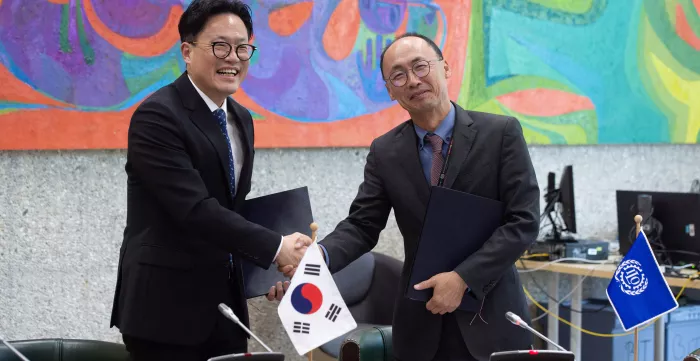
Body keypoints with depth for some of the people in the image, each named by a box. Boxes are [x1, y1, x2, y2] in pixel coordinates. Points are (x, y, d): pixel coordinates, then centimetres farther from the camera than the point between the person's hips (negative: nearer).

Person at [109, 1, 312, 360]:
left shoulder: (241, 119, 11)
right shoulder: (157, 116, -15)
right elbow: (195, 208, -23)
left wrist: (266, 268, 4)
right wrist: (274, 248, -22)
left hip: (226, 301, 7)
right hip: (166, 306, -7)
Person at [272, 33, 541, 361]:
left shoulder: (502, 133, -6)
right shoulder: (385, 152, 4)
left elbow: (524, 221, -10)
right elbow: (362, 226, 1)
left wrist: (463, 278, -18)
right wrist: (317, 256, -20)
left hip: (491, 319, -2)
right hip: (422, 326, 2)